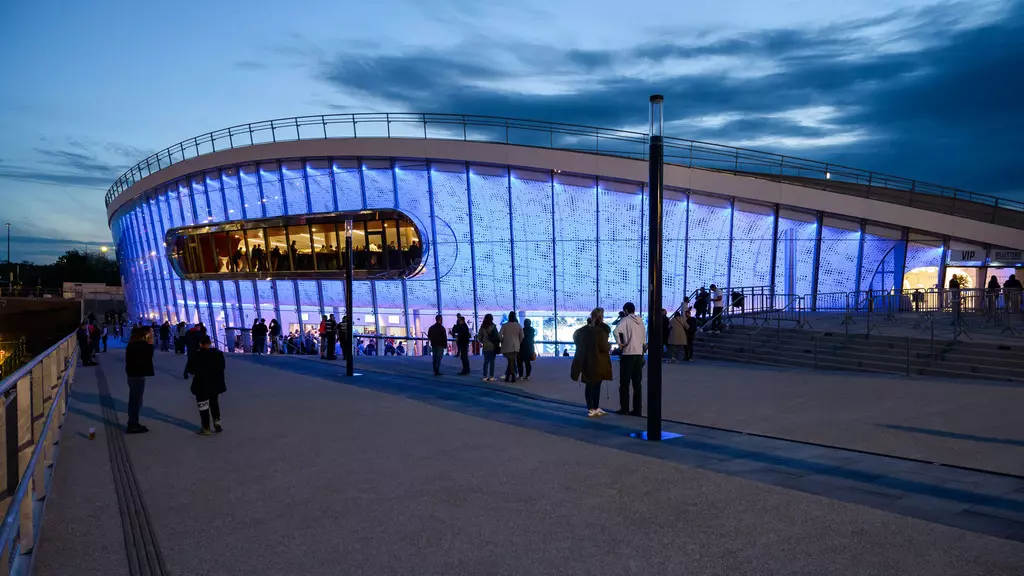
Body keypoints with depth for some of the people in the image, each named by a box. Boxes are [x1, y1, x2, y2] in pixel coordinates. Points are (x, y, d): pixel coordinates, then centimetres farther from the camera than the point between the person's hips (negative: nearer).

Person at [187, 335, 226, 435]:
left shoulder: (196, 355, -17)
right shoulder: (218, 353, -4)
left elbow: (190, 370, -8)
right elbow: (222, 367, 6)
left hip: (202, 385, -5)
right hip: (215, 384, 5)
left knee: (203, 406, 7)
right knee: (214, 403, 24)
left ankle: (206, 428, 13)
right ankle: (217, 422, 19)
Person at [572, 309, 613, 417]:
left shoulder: (583, 329, 4)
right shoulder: (601, 330, -15)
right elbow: (604, 347, -18)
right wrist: (609, 346, 3)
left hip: (586, 361, 5)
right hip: (598, 362, -5)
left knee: (589, 385, 11)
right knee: (597, 385, 6)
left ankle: (591, 408, 15)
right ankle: (595, 408, 13)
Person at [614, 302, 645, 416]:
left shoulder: (626, 320, -7)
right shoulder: (640, 321, 13)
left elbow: (616, 331, -24)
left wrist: (619, 343, -13)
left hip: (628, 353, -6)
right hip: (639, 353, 6)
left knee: (625, 383, 3)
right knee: (637, 383, 8)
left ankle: (624, 408, 5)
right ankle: (637, 409, 6)